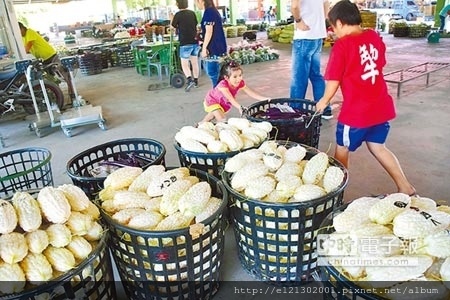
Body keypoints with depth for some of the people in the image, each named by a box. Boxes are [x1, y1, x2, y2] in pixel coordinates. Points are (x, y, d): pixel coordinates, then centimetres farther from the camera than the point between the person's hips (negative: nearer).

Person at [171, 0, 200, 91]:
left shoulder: (178, 14, -9)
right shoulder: (192, 13, 6)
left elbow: (172, 27, 2)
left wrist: (172, 18, 18)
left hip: (185, 43, -5)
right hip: (195, 41, 5)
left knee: (184, 64, -1)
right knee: (194, 62, 13)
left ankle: (190, 80, -20)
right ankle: (196, 81, 21)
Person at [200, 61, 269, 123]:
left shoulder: (240, 83, -27)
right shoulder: (223, 85, -44)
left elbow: (251, 92, -26)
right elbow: (230, 98, -52)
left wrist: (264, 99, -35)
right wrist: (239, 107, -67)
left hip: (223, 103, 7)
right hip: (212, 101, -7)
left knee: (213, 114, 31)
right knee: (222, 120, -23)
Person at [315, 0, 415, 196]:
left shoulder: (342, 45, -14)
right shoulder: (374, 37, 5)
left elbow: (333, 81, -12)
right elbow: (379, 66, 16)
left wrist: (324, 101, 4)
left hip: (356, 111, -6)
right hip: (381, 107, 7)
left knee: (342, 150, 12)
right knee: (377, 146, 22)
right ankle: (405, 187, 25)